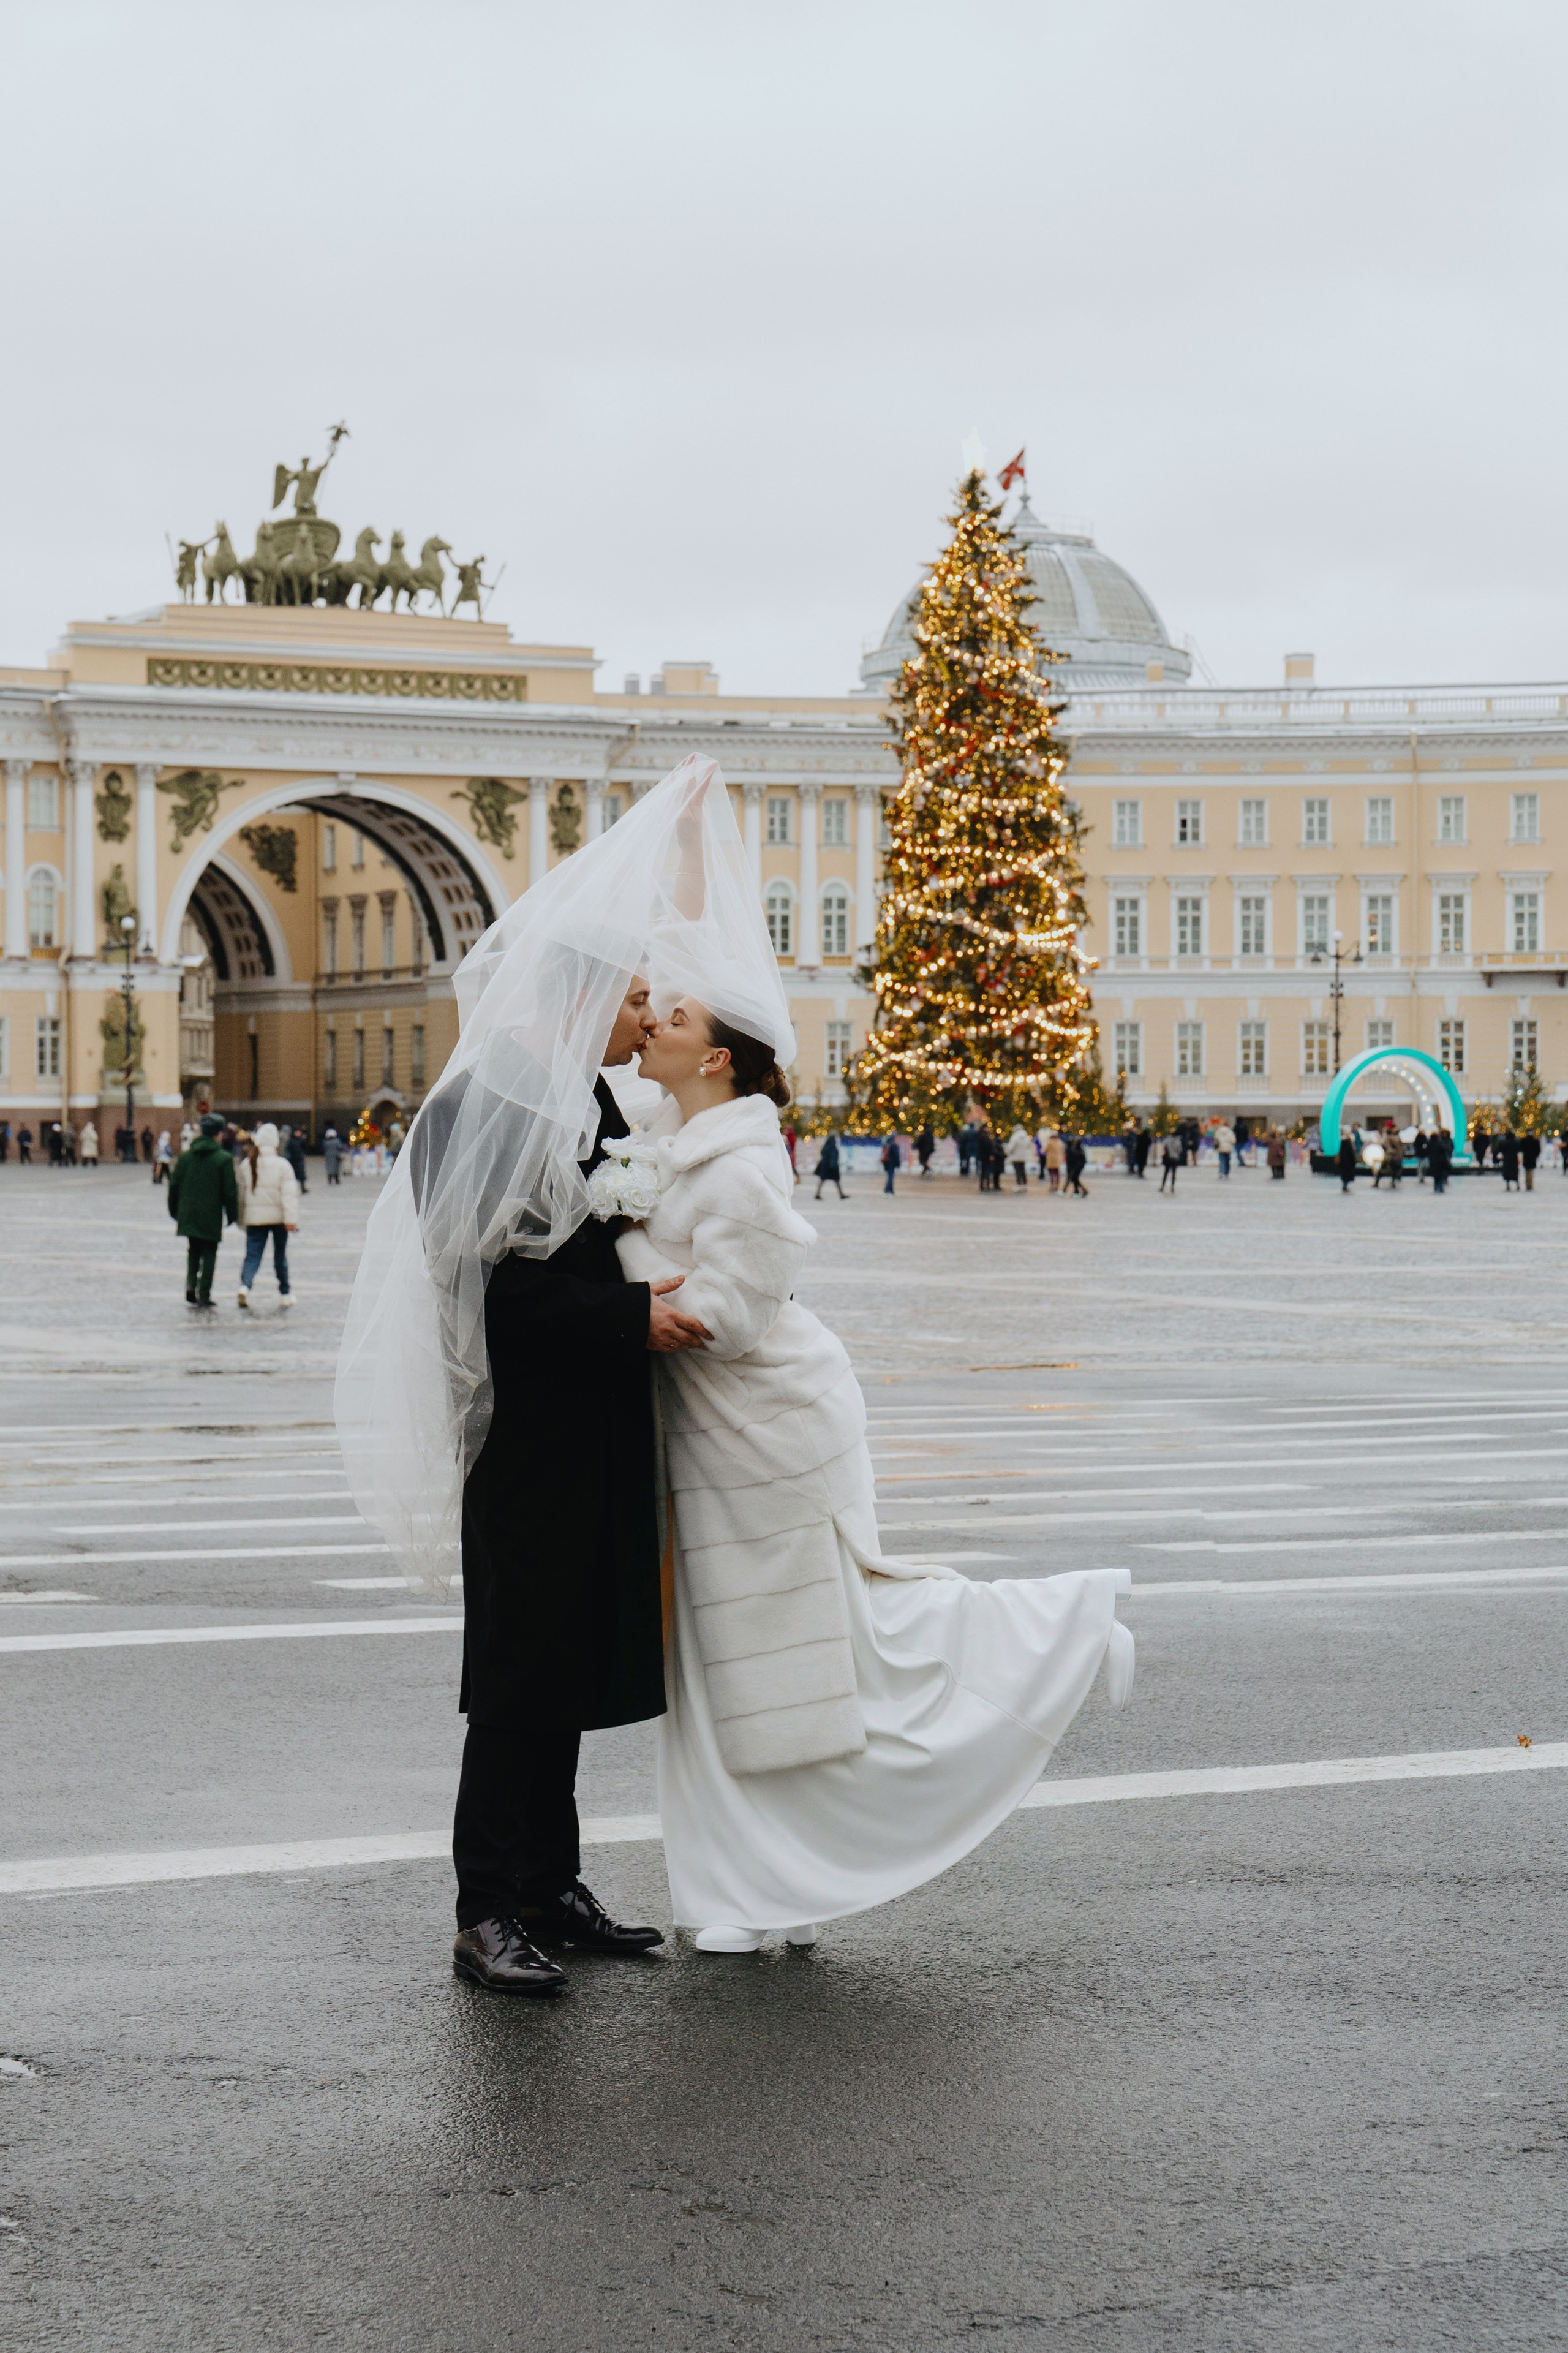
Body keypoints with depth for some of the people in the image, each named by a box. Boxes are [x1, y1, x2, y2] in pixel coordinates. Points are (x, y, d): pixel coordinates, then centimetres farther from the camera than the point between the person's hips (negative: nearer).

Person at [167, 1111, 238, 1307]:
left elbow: (174, 1186, 9)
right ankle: (204, 1294, 2)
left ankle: (191, 1284, -4)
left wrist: (174, 1210, 20)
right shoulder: (223, 1159, -8)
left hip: (188, 1216, 4)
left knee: (193, 1251, 17)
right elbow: (230, 1190, -8)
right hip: (211, 1217, -4)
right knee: (209, 1254, 5)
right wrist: (232, 1215, 3)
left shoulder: (185, 1157, 5)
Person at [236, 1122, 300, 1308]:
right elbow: (289, 1193, -13)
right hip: (278, 1216, -2)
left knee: (253, 1255, 0)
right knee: (280, 1256, 12)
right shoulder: (282, 1165, -7)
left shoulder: (246, 1165, 3)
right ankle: (285, 1295, 20)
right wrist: (292, 1219, -15)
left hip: (254, 1217, 2)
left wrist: (241, 1218, 20)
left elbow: (241, 1192, 11)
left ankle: (245, 1286, -25)